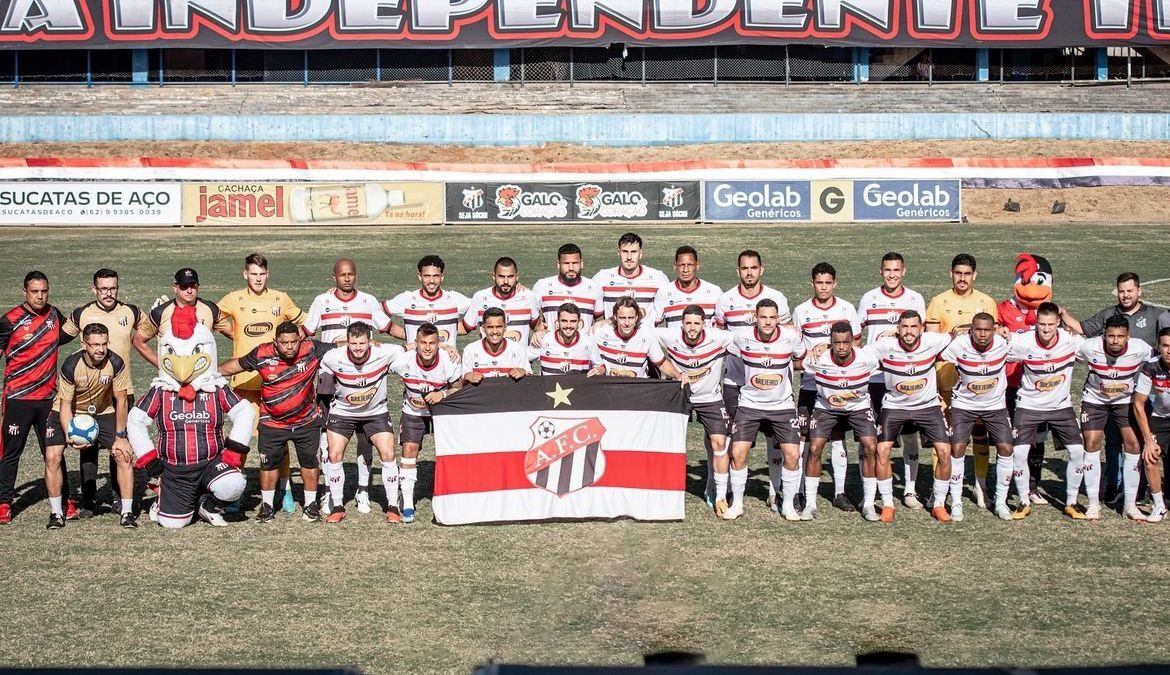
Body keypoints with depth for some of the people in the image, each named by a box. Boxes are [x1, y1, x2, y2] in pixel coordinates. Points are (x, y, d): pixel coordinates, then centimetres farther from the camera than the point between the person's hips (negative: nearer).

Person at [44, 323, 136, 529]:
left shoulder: (116, 364, -25)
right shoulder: (71, 366, -27)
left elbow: (121, 401, -14)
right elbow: (65, 405, -20)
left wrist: (120, 436, -13)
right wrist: (70, 435, -35)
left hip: (103, 413, 1)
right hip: (69, 413, -1)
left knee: (124, 454, -14)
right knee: (52, 456, -16)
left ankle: (127, 512, -4)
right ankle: (56, 513, 0)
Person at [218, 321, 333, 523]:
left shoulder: (312, 350, -19)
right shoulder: (262, 355, -18)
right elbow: (236, 365, -2)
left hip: (307, 421, 0)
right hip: (272, 422, 0)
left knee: (310, 462, 8)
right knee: (269, 462, 8)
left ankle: (311, 505, 24)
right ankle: (267, 506, 25)